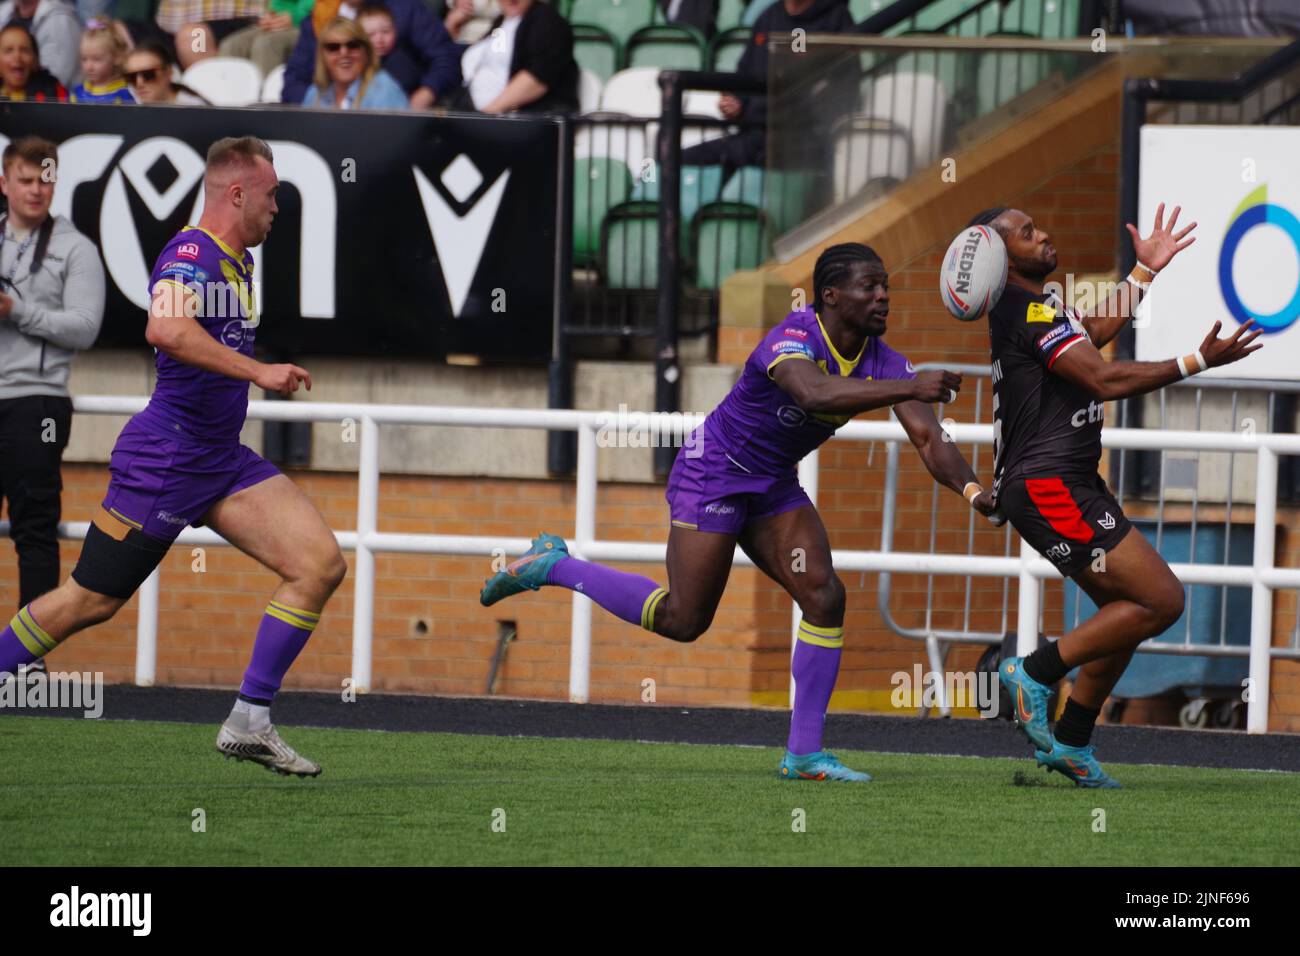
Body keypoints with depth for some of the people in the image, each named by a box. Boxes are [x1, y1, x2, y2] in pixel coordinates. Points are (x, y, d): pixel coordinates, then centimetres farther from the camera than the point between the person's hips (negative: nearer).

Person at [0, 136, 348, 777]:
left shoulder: (239, 260, 12)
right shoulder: (191, 254, -18)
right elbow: (166, 329, -39)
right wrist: (257, 372, -37)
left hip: (222, 460, 9)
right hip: (163, 460, -9)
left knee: (321, 564, -7)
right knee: (90, 602, -1)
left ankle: (249, 723, -5)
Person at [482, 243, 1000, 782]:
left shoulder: (883, 363, -8)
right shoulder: (794, 341, -30)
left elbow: (928, 439, -14)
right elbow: (815, 393, -52)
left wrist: (971, 490, -34)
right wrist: (907, 389, -62)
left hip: (774, 485, 7)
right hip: (713, 473, -7)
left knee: (824, 597, -10)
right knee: (684, 620, -4)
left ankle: (803, 753, -4)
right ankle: (553, 566, 15)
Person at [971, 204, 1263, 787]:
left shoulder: (1022, 308, 16)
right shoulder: (1028, 311, -16)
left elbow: (1096, 330, 35)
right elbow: (1105, 379, -23)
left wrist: (1146, 269, 37)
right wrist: (1197, 363, -20)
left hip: (1065, 487, 11)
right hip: (1049, 489, -11)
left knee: (1126, 610, 16)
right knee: (1161, 601, -12)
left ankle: (1071, 743, 20)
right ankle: (1037, 672, -6)